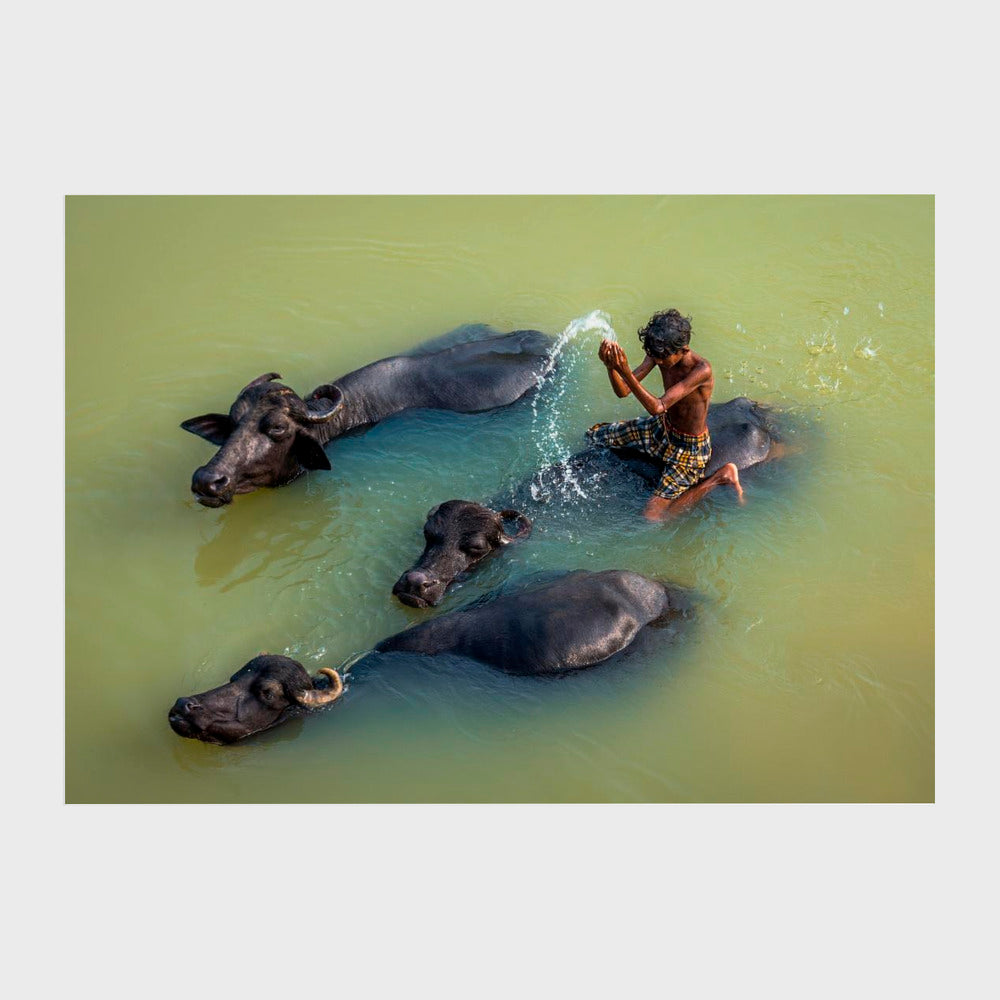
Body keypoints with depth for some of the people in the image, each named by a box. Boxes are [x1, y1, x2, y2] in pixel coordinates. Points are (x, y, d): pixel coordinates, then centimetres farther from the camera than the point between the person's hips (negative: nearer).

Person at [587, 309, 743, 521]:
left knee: (653, 516, -16)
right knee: (594, 435, 17)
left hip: (689, 447, -8)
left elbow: (657, 407, -40)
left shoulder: (702, 370, -35)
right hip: (662, 427, 8)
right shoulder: (660, 353, -15)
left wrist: (625, 371, -50)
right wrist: (611, 366, -37)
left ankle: (719, 477, -1)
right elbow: (623, 392, -16)